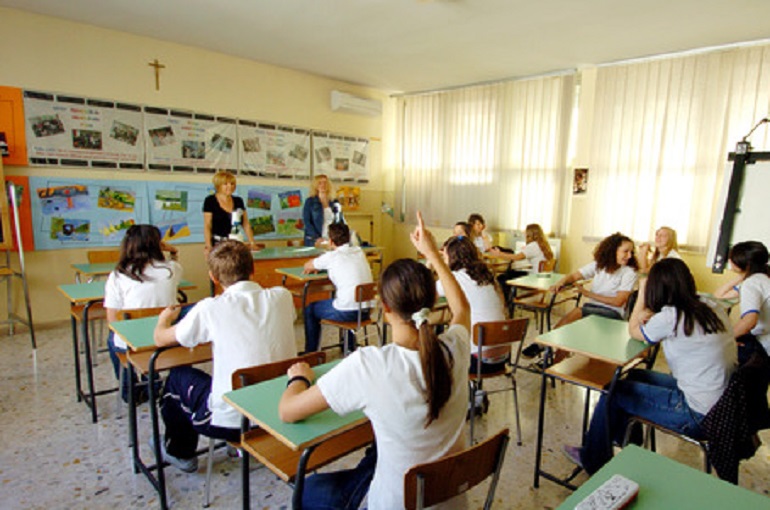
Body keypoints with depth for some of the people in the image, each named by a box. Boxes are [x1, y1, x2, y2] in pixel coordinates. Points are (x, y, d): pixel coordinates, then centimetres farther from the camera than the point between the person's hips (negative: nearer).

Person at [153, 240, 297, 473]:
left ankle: (180, 453, 44)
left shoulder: (211, 310, -16)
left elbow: (161, 339, 1)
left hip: (231, 422, -4)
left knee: (178, 376, 22)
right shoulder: (282, 297, -6)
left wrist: (165, 317, 23)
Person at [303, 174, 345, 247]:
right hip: (315, 242, -2)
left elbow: (341, 221, 13)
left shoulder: (335, 203, 9)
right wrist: (317, 238, -16)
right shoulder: (310, 202, 1)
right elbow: (306, 221, -5)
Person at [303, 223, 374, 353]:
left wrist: (315, 266, 31)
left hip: (347, 312, -6)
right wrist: (320, 267, 26)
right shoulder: (359, 252, 8)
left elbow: (307, 266, 9)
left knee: (310, 309, 17)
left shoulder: (332, 257, -8)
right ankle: (350, 347, 47)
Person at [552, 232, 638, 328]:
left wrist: (590, 294, -11)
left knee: (577, 312, -30)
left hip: (613, 312, -4)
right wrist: (561, 282, -16)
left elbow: (618, 302, -11)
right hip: (592, 306, 4)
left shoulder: (630, 273, -6)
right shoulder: (598, 265, 6)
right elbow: (574, 276, 7)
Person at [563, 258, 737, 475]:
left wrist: (642, 294, 5)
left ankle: (592, 460, 24)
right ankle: (624, 443, 39)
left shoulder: (671, 317, -23)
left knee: (612, 392, 4)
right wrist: (651, 316, 1)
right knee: (635, 375, 21)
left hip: (698, 416, -8)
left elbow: (633, 331, -1)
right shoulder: (711, 307, 0)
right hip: (721, 404, 8)